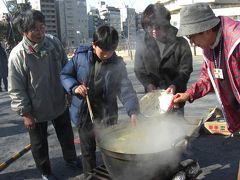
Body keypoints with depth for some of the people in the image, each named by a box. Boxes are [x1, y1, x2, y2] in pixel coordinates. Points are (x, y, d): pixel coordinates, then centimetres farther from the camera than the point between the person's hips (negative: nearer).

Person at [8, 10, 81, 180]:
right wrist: (25, 113, -12)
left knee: (66, 134, 23)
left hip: (60, 103, 4)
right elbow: (16, 89, -14)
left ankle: (71, 159, 51)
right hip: (36, 110, -3)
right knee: (39, 143, 17)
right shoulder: (17, 54, -21)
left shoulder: (54, 42, -11)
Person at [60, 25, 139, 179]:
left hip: (106, 116, -1)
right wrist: (74, 87, -18)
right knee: (88, 151, 19)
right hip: (83, 114, 1)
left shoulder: (118, 65, -9)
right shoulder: (81, 56, -8)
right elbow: (65, 75, 2)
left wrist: (133, 111, -33)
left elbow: (126, 89, -17)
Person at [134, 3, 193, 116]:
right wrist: (148, 84, -16)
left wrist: (175, 85, -22)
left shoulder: (180, 43, -10)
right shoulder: (142, 44, -6)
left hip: (175, 94, -1)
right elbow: (139, 70, 2)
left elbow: (185, 70, -5)